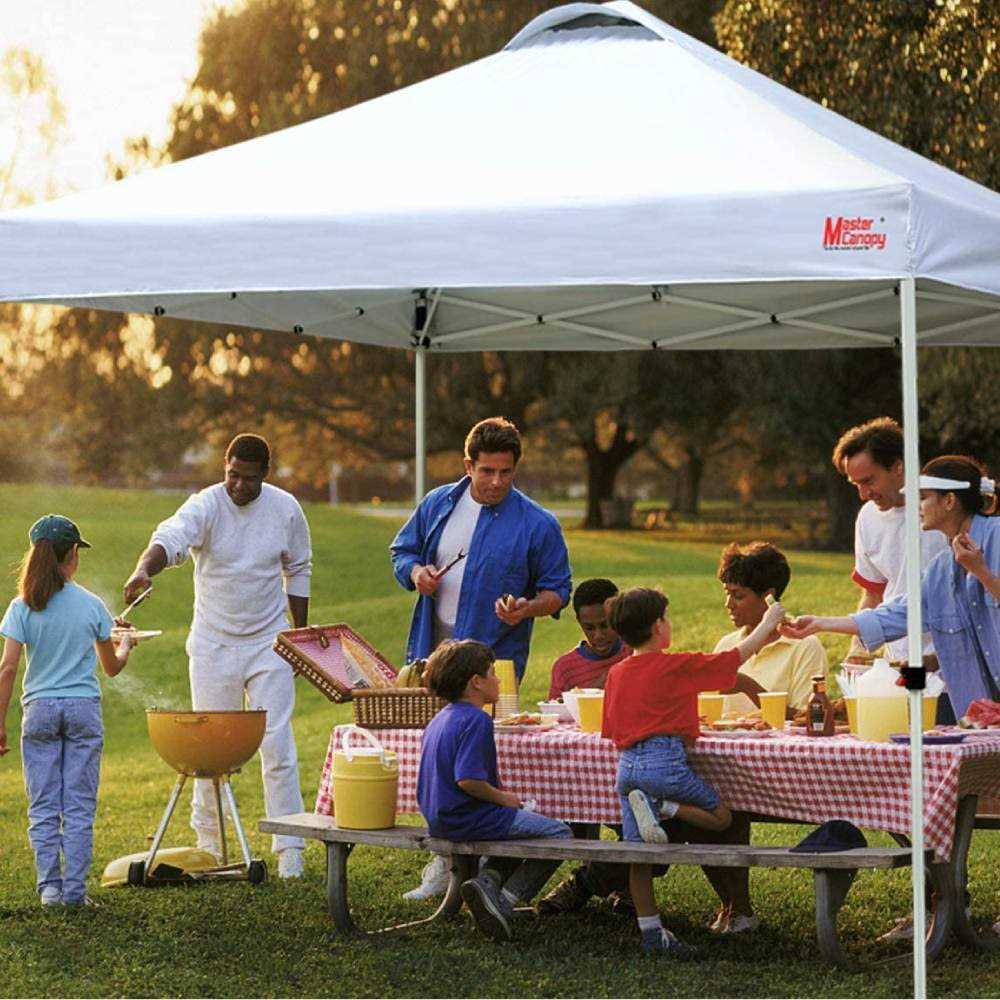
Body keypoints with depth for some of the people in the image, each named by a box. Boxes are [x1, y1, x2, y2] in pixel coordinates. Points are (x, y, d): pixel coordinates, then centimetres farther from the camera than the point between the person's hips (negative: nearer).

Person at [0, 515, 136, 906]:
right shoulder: (92, 606, -1)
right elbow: (112, 668, 9)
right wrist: (125, 645, 32)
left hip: (40, 711, 0)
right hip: (84, 711, 0)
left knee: (43, 807, 7)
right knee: (79, 807, 4)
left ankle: (50, 885, 3)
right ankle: (74, 889, 1)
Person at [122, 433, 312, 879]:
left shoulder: (286, 509, -4)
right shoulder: (205, 506, -13)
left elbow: (298, 572, 9)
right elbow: (169, 538, -33)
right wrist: (144, 570, -55)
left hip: (268, 644, 1)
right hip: (213, 645, -1)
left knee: (278, 746, -3)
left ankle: (289, 847, 2)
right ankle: (209, 840, 23)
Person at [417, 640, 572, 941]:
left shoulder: (438, 720, 13)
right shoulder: (476, 720, -18)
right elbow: (468, 779, -27)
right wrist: (503, 797, -11)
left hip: (439, 822, 10)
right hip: (470, 821, -10)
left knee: (518, 826, 32)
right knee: (560, 834, -2)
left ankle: (487, 880, 5)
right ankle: (504, 902, -8)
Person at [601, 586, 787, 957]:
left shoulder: (616, 674, 13)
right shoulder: (677, 666, -3)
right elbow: (735, 658, 5)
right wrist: (767, 624, 20)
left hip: (626, 765, 6)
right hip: (665, 762, -6)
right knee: (721, 817, 7)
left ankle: (650, 931, 7)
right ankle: (661, 808, -15)